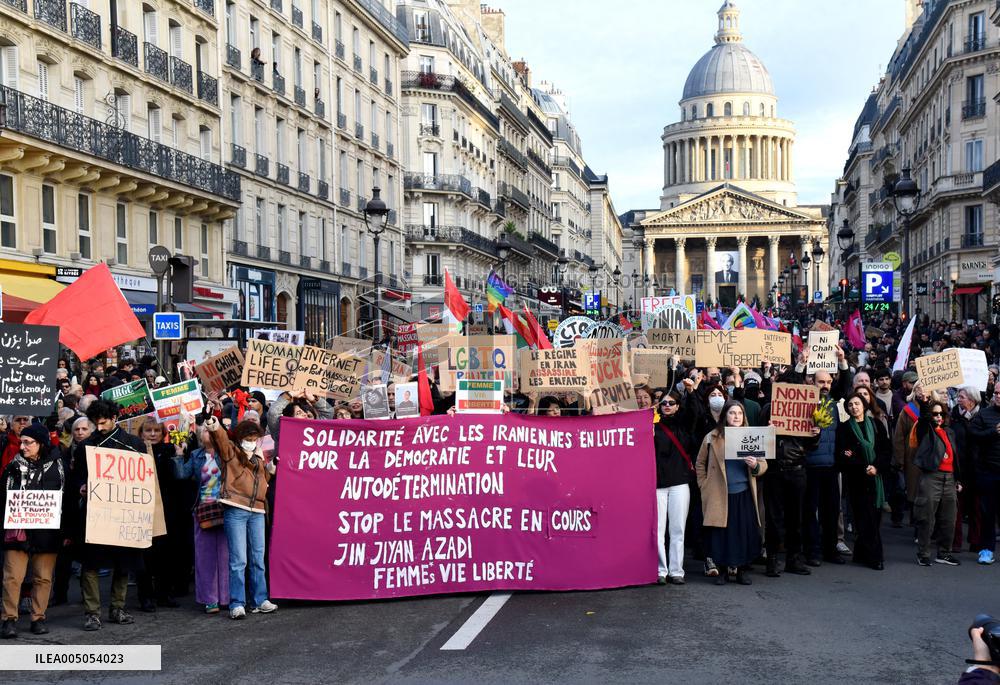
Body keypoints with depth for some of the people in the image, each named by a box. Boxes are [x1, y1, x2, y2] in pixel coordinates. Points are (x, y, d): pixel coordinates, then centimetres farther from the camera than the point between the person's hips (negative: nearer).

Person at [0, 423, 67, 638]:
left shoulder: (57, 467, 2)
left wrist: (65, 531, 1)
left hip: (47, 530, 0)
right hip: (17, 529, 0)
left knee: (43, 577, 5)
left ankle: (38, 618, 15)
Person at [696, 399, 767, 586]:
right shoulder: (712, 438, 4)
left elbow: (764, 464, 10)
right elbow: (700, 464, 11)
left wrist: (755, 466, -11)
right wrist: (705, 486, 4)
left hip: (744, 495, 2)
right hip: (720, 495, -1)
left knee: (745, 533, 2)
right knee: (721, 534, 0)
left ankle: (741, 571, 17)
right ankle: (722, 571, 14)